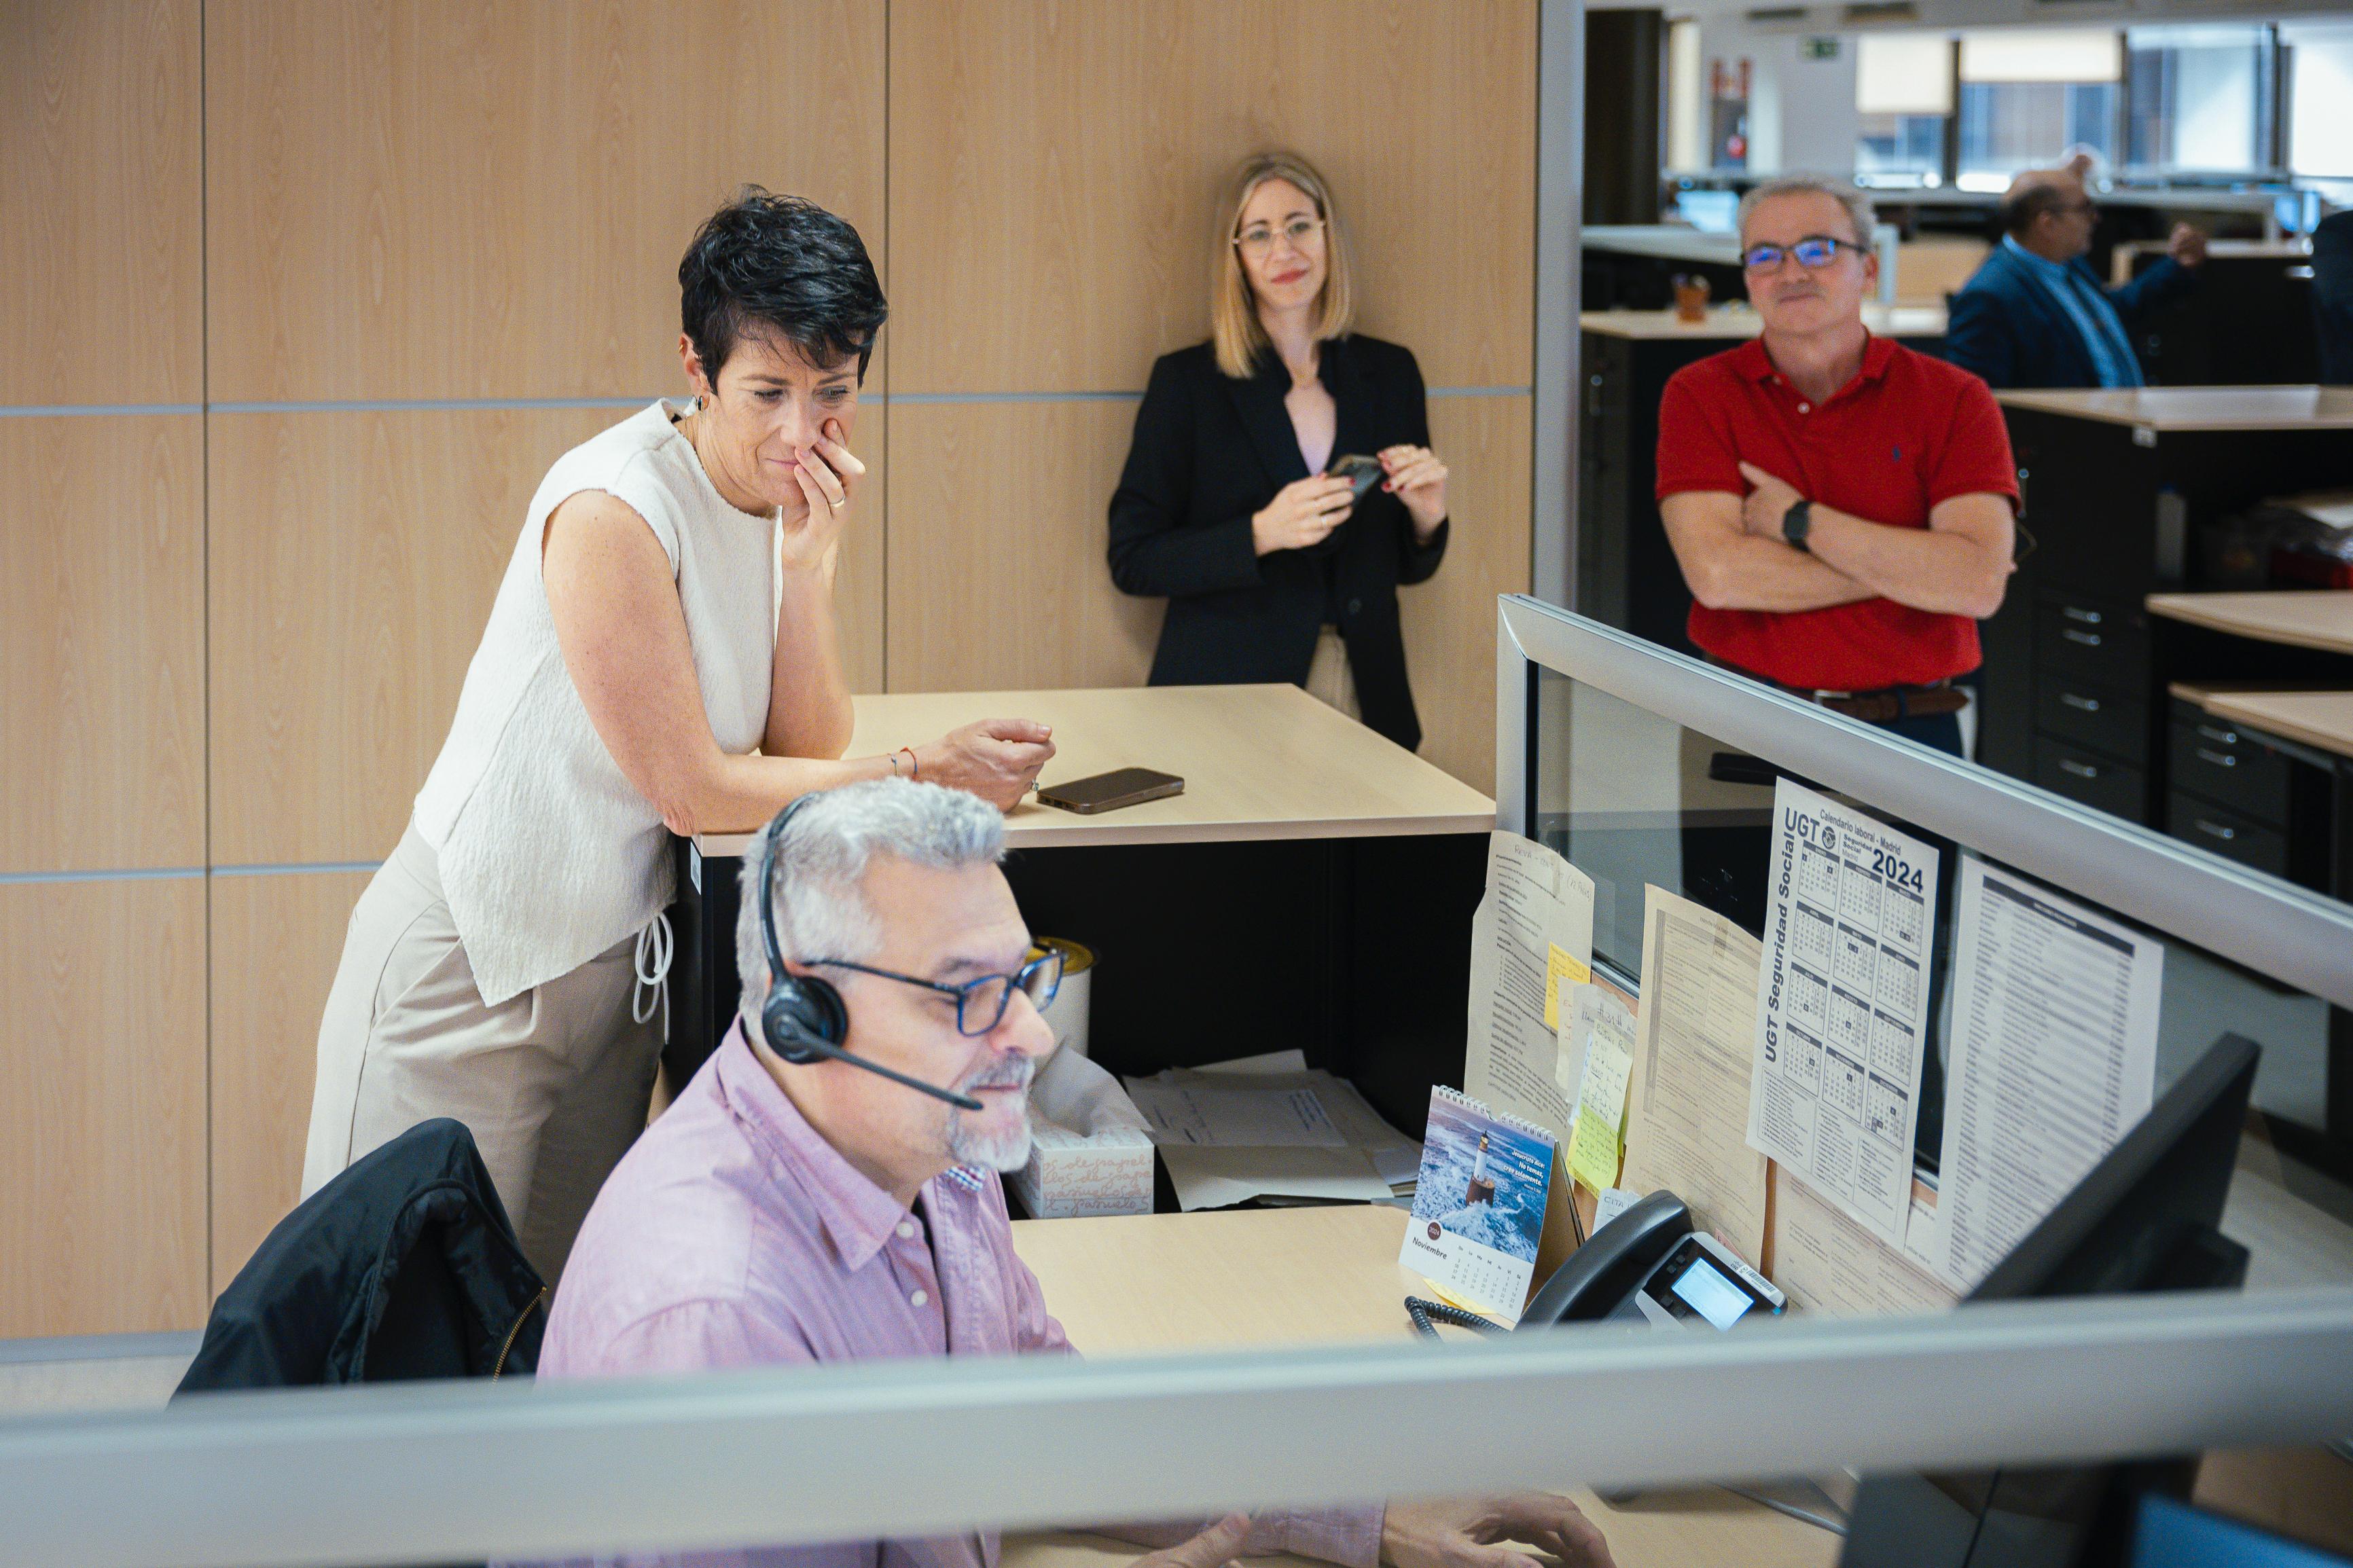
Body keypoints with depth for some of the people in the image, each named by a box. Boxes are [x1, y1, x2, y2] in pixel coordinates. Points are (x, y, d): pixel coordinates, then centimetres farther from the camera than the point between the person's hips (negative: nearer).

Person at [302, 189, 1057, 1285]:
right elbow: (694, 790, -19)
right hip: (468, 974, -7)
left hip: (613, 964, 7)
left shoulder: (791, 496, 1)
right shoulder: (613, 509, -22)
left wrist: (811, 557, -13)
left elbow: (805, 749, -2)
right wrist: (921, 774, -16)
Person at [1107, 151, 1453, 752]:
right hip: (1228, 703, -3)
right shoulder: (1188, 381, -3)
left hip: (1366, 699, 3)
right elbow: (1132, 560, -6)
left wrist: (1427, 519, -7)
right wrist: (1261, 534, -19)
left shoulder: (1389, 374, 8)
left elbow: (1406, 568, 15)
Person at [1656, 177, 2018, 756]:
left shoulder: (1953, 399, 3)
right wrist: (1911, 565, -8)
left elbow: (1979, 585, -11)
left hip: (1908, 732, 0)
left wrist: (1800, 522, -10)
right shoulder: (1700, 394, 4)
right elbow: (1717, 573, -11)